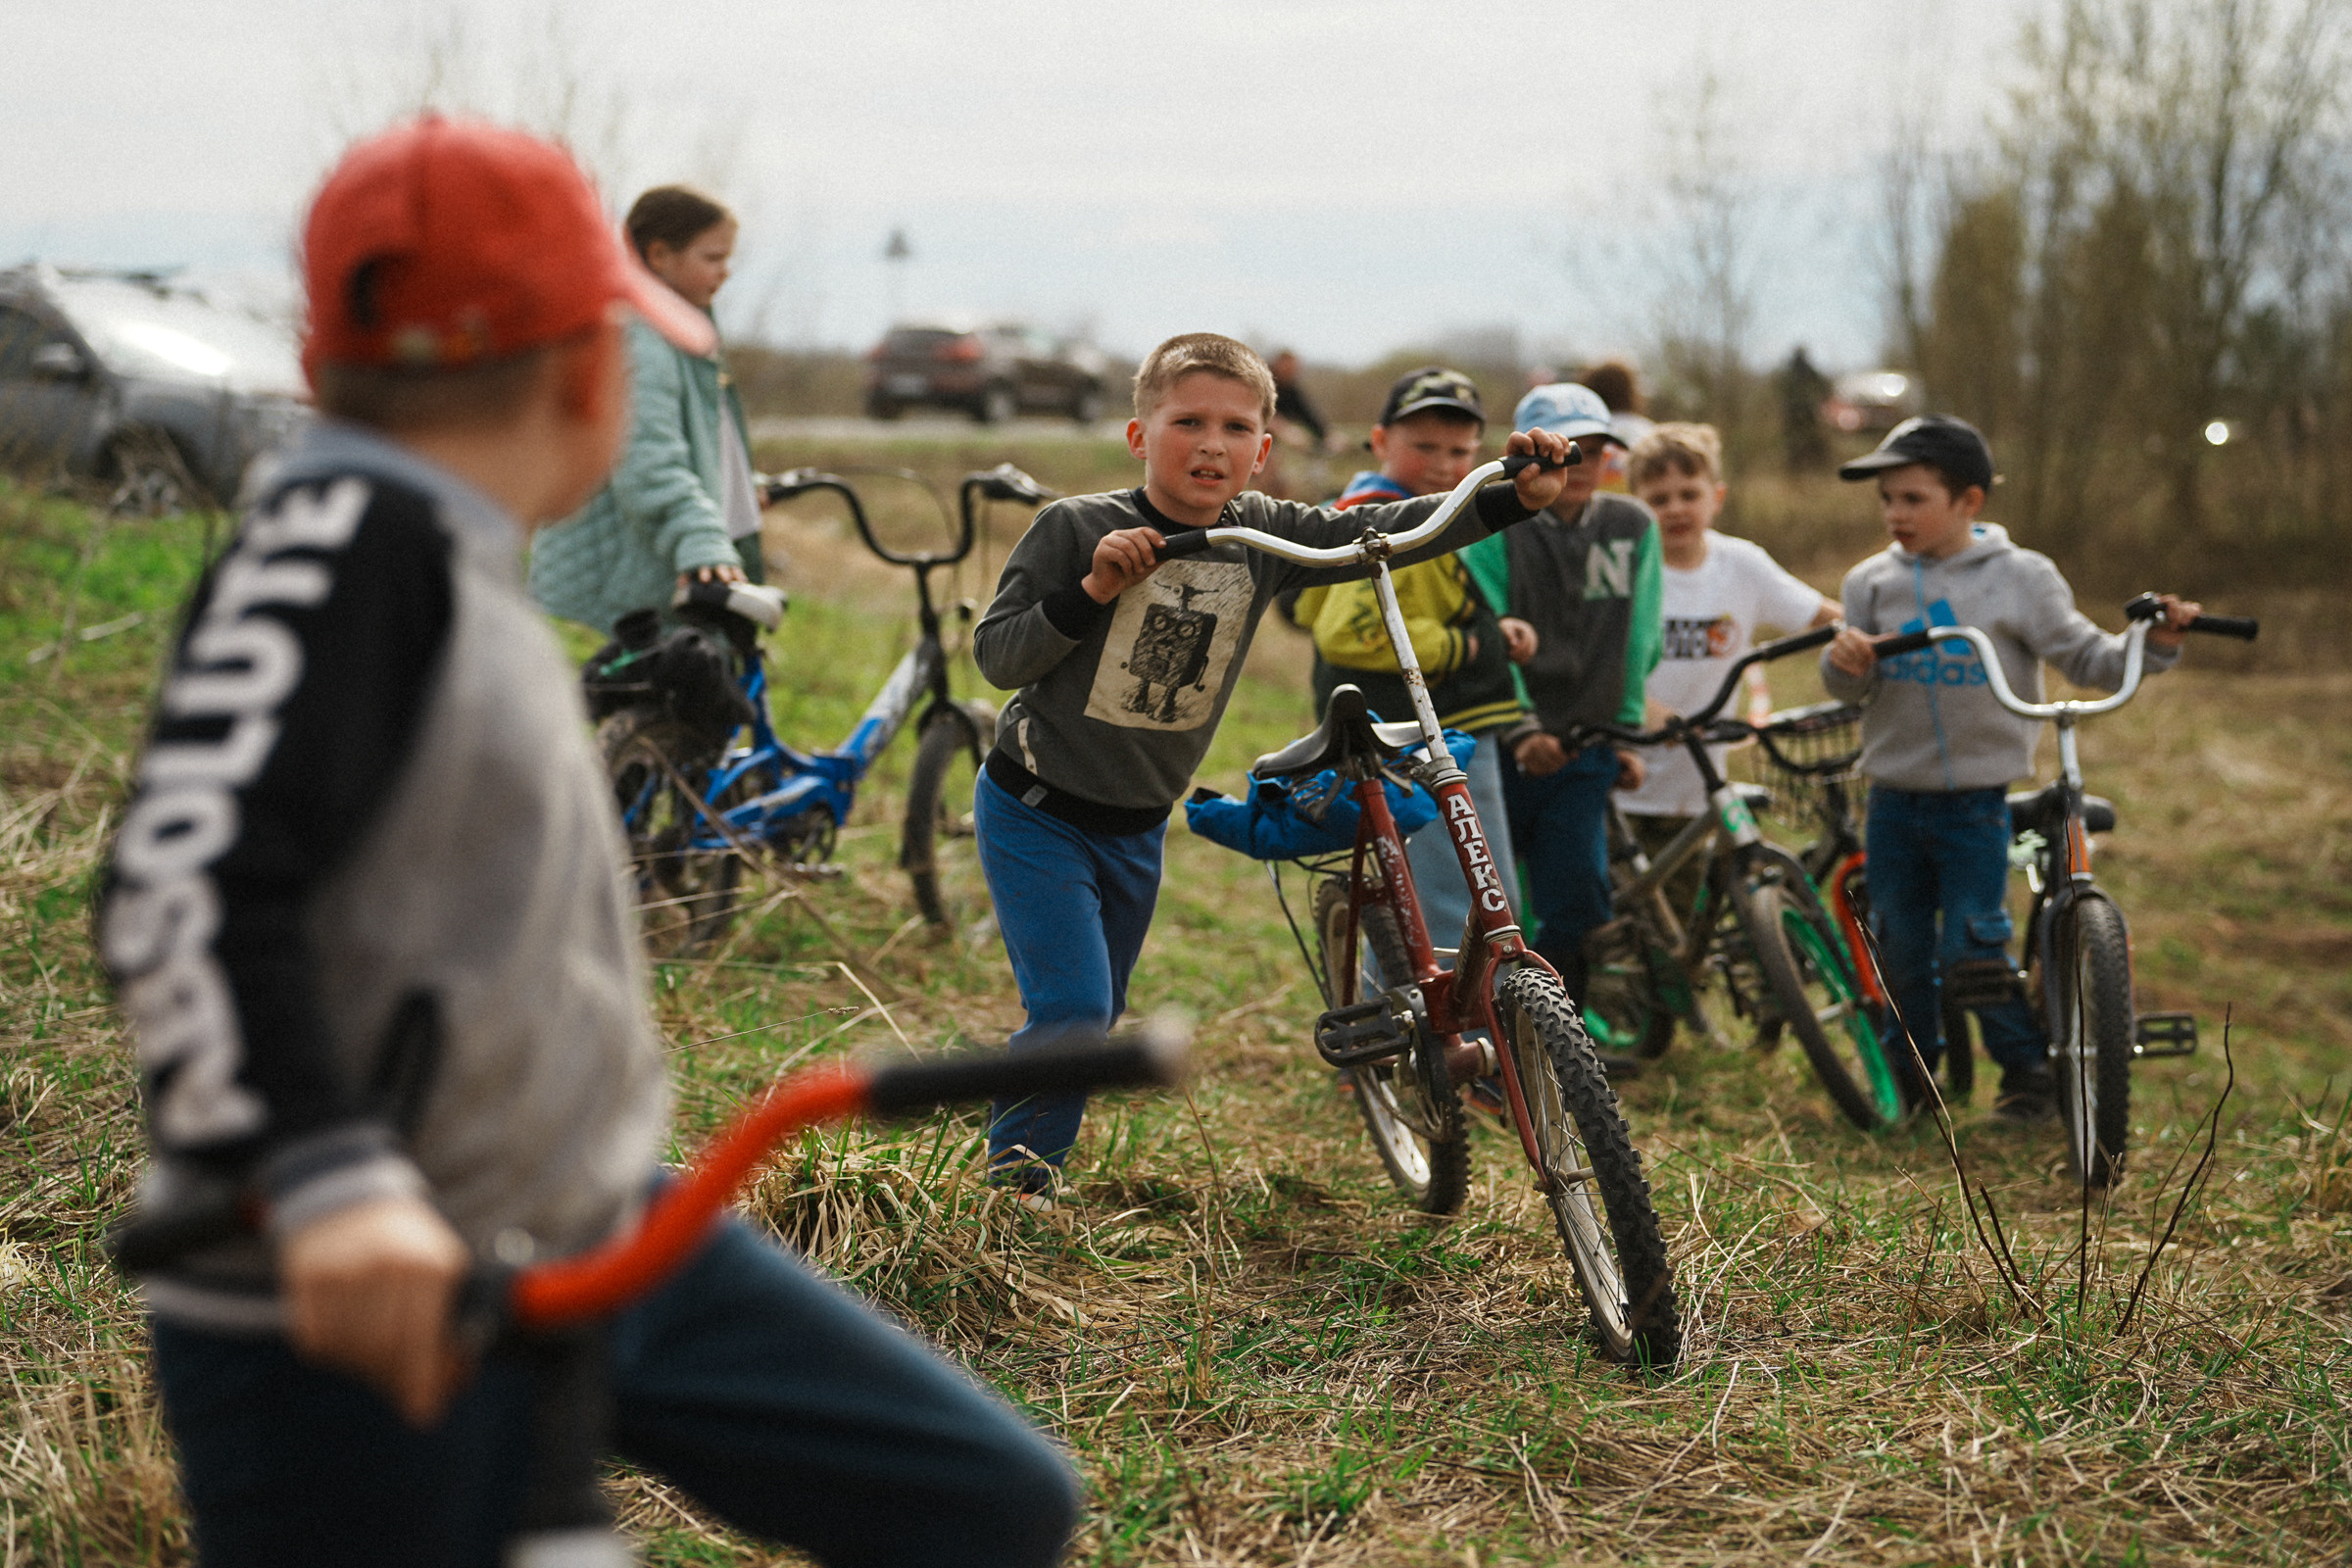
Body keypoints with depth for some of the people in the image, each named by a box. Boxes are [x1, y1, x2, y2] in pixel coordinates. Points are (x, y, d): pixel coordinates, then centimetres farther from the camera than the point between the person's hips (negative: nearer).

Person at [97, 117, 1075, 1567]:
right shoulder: (342, 536, -16)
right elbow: (184, 892, -29)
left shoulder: (458, 568, 11)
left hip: (603, 1250, 9)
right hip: (355, 1327, -9)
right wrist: (325, 1186, -41)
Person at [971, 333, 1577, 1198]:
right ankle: (1017, 1173, 8)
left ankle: (1034, 1154, 36)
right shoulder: (1077, 529, -17)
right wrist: (1089, 592, -30)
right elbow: (995, 654, -16)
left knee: (1100, 1016, 16)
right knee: (1073, 1008, -13)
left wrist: (1516, 497, -18)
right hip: (1038, 811, -5)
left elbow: (1379, 532, -7)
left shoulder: (1262, 534, -6)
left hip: (1136, 826, 6)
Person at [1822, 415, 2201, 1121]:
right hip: (1895, 795, 4)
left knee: (1972, 947, -6)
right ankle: (1912, 1072, 29)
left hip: (1976, 801, -3)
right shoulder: (1874, 582, 3)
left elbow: (2087, 657, -3)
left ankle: (2029, 1068, 14)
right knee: (1901, 949, 10)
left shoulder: (2019, 577, -5)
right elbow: (1850, 688, 0)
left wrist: (2154, 643, -18)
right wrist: (1844, 663, -22)